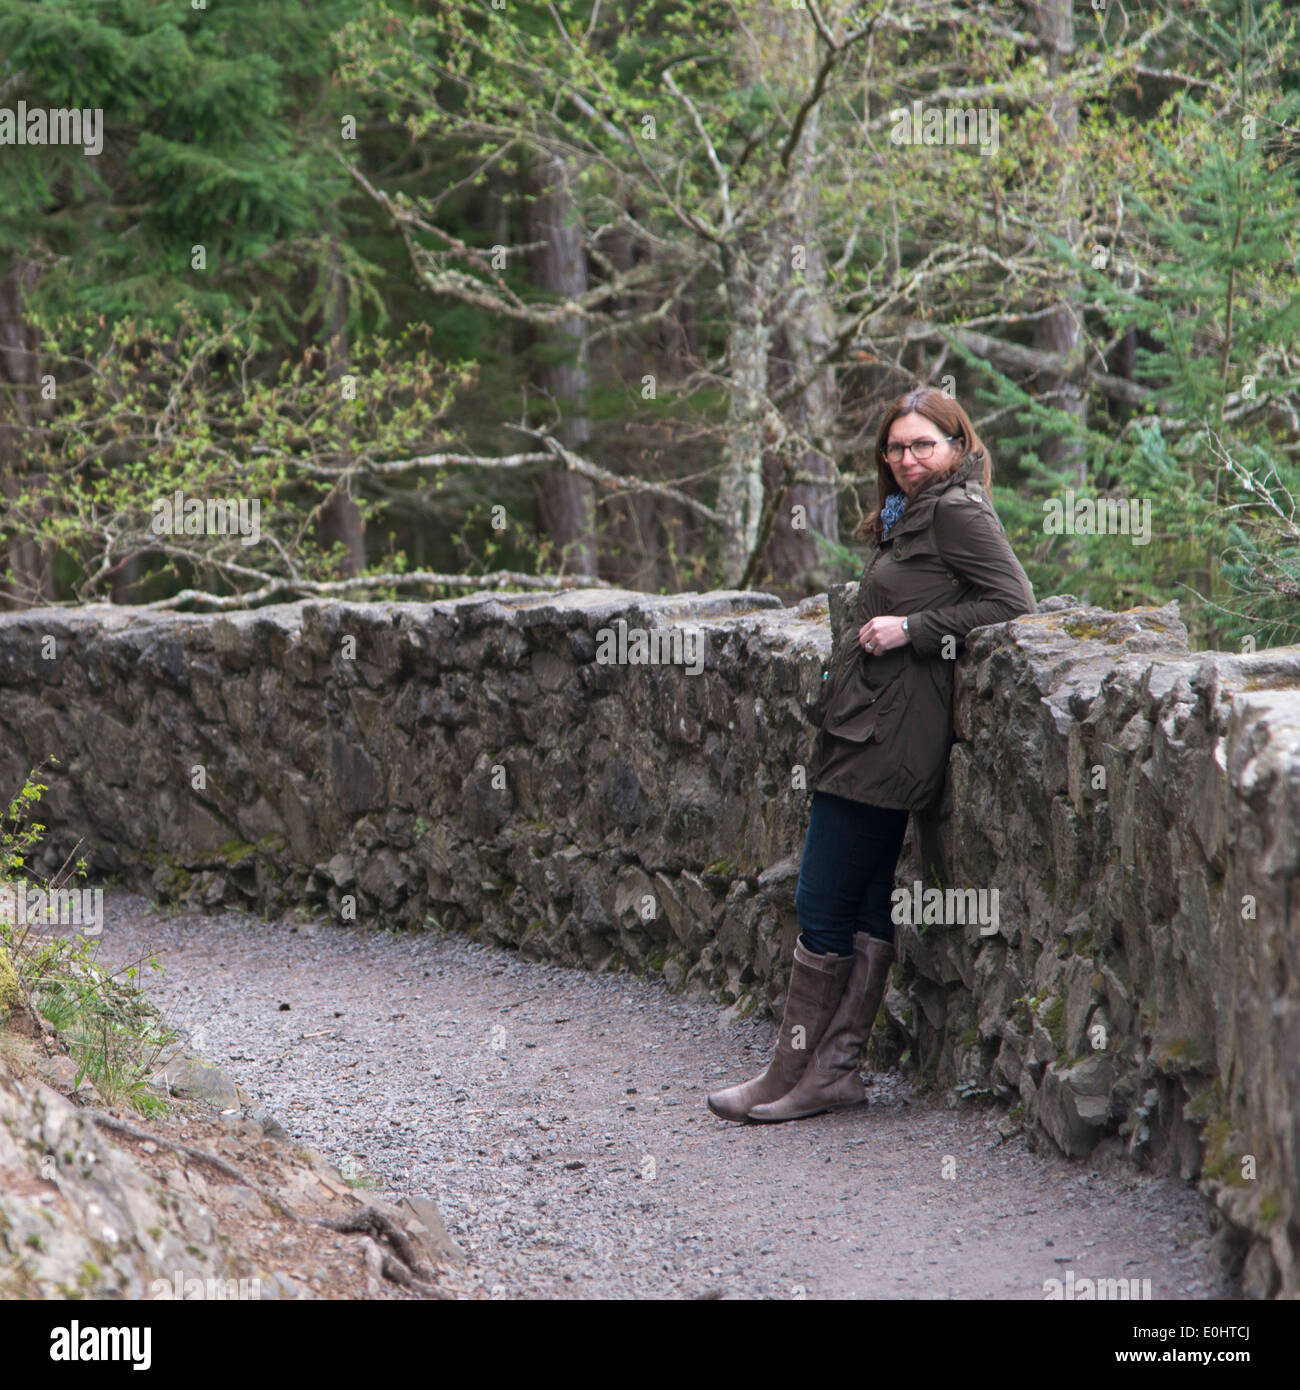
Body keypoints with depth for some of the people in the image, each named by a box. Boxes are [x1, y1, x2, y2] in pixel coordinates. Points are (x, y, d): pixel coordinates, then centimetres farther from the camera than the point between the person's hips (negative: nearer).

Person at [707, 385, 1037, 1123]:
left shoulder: (958, 512, -9)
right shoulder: (907, 518, 21)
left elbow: (1013, 601, -17)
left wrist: (911, 630, -16)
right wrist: (868, 636, 6)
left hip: (889, 739, -10)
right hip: (867, 730, 10)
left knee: (824, 908, -5)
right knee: (865, 904, 10)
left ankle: (797, 1075, 1)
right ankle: (835, 1068, 13)